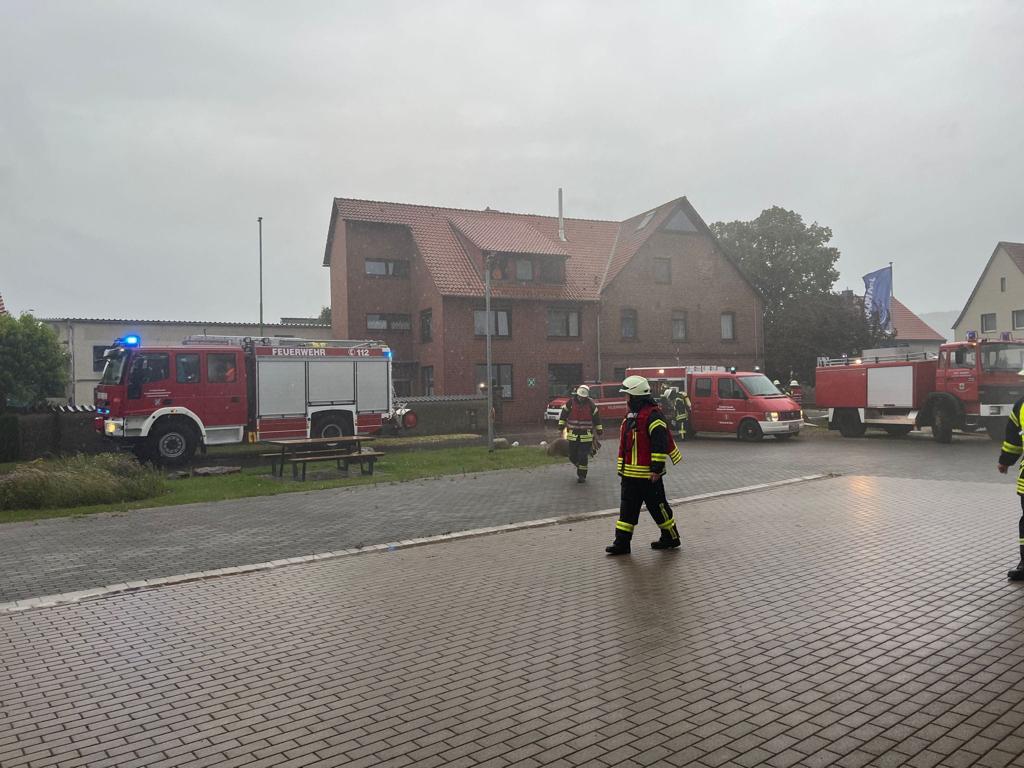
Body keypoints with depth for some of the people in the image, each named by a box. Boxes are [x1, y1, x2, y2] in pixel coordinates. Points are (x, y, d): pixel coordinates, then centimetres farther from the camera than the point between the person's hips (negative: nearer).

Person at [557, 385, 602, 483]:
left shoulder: (591, 404, -3)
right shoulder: (571, 402, -3)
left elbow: (596, 416, 8)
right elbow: (563, 413, 9)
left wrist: (599, 429, 11)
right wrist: (561, 424, 4)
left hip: (586, 435, -2)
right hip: (573, 434, 2)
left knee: (583, 456, -5)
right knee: (572, 456, 5)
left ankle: (582, 475, 6)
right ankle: (579, 466, 36)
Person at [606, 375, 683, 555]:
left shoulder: (653, 415, -16)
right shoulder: (631, 415, 14)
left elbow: (660, 443, -21)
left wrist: (657, 469, -22)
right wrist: (622, 468, 23)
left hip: (648, 474, -9)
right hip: (630, 473, 9)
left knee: (658, 506, 5)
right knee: (627, 508, 9)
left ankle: (671, 538, 21)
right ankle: (622, 543, 13)